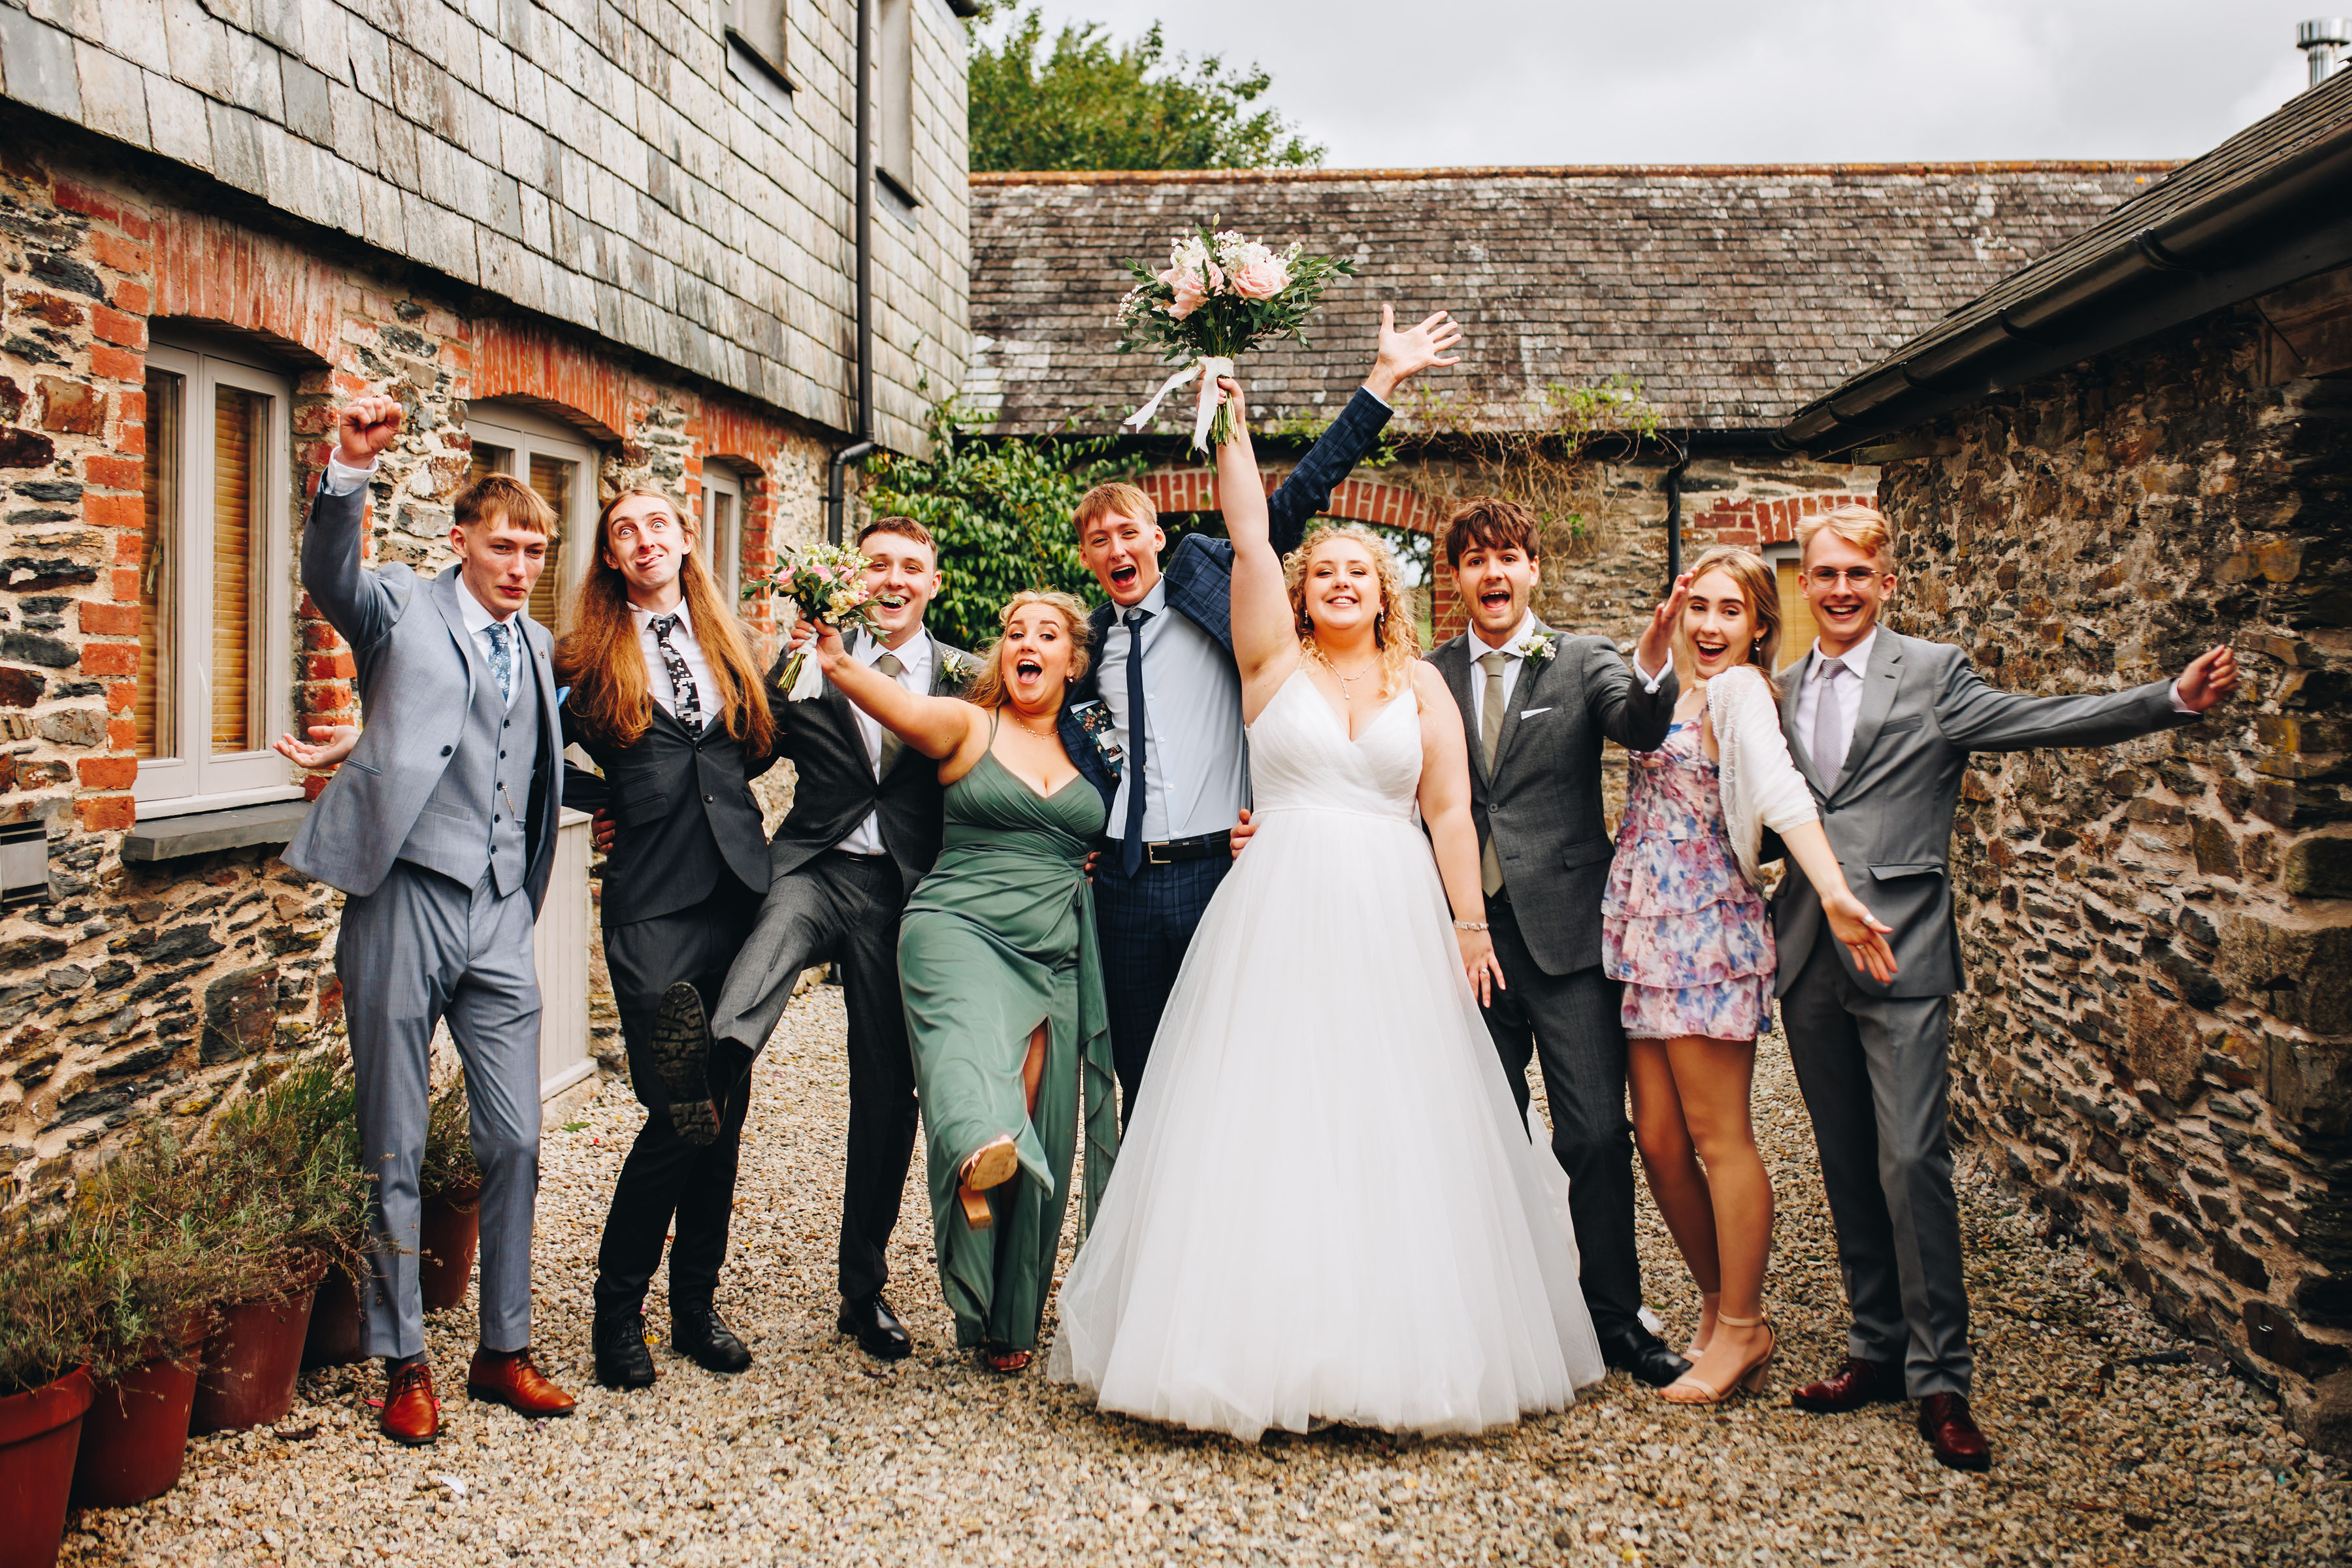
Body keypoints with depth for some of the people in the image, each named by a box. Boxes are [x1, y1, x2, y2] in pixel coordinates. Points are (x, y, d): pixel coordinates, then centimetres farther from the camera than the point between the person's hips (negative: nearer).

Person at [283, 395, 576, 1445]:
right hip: (407, 903, -4)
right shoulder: (402, 611, 1)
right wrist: (351, 470, -35)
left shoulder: (536, 646, 17)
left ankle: (504, 1349, 20)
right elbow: (329, 574, -21)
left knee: (514, 1141, 7)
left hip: (501, 912, 5)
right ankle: (403, 1363, 17)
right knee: (394, 1150, 5)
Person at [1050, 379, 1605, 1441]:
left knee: (1396, 1136, 2)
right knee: (1268, 1130, -4)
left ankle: (1401, 1347, 12)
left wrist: (1470, 923, 1)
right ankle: (1266, 1344, 4)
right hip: (1280, 916, -2)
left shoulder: (1420, 685, 12)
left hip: (1394, 922, 2)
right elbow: (1248, 537, 0)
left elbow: (1449, 809, 8)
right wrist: (1231, 423, 1)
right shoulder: (1274, 661, 7)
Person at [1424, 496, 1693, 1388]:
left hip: (1565, 933, -2)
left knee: (1597, 1135, -2)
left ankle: (1617, 1320, 13)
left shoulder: (1583, 663, 1)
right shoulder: (1429, 677, 7)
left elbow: (1640, 728, -19)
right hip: (1469, 935, 2)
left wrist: (1654, 668, -40)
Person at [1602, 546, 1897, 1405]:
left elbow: (1780, 790, -27)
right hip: (1645, 933, 8)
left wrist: (1835, 892, -39)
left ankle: (1742, 1328, 12)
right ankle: (1718, 1304, 25)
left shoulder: (1740, 689, -10)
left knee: (1717, 1138, -1)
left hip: (1707, 931, -8)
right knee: (1658, 1141, 9)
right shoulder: (1682, 691, 16)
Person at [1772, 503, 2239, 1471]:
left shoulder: (1932, 675, -1)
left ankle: (1939, 1377, 4)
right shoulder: (1787, 691, 13)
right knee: (1847, 1166, 11)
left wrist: (2176, 699, -23)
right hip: (1810, 958, 5)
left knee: (1911, 1161, -8)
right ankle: (1876, 1348, 23)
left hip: (1900, 955, -5)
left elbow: (2042, 721, -12)